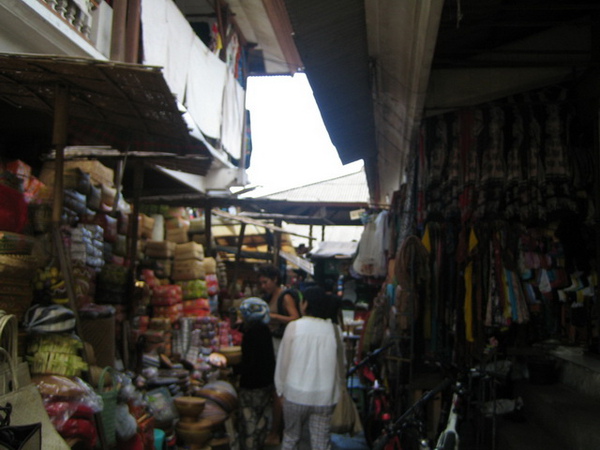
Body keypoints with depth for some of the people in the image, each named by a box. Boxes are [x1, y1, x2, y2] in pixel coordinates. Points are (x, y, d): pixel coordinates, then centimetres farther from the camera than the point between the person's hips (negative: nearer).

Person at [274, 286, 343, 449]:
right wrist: (337, 389, 12)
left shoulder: (294, 327, -8)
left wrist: (281, 389, 7)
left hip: (296, 394, -1)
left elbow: (283, 361, -5)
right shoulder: (334, 330, -3)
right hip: (325, 395, 1)